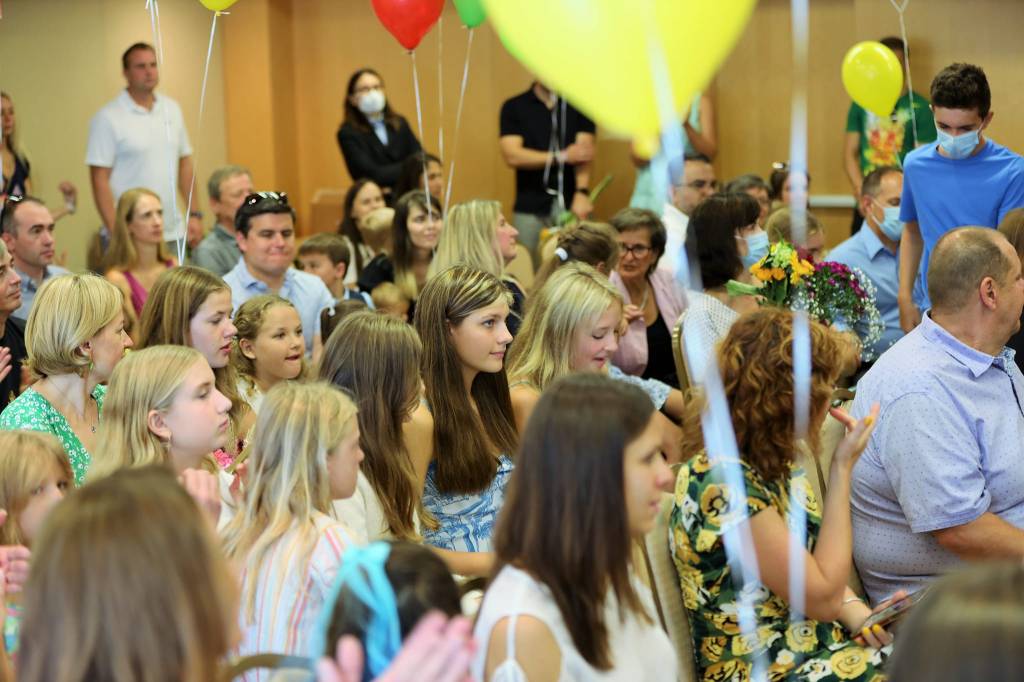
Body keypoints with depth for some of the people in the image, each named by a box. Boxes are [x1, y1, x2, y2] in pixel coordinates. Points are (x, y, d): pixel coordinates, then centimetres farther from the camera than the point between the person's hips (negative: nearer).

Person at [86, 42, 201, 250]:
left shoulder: (172, 109, 11)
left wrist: (195, 215, 9)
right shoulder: (108, 118, -5)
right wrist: (115, 232, -14)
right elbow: (100, 179, -8)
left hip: (173, 233, 5)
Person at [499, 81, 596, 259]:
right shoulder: (514, 107, 5)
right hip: (530, 207, 0)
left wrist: (582, 193, -20)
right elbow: (512, 156, -6)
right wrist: (562, 156, -13)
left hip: (570, 204, 0)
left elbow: (583, 153, -3)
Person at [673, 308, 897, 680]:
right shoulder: (723, 484, -23)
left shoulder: (768, 460, 4)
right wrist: (843, 468, -16)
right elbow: (823, 595, -18)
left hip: (818, 642, 8)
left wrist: (853, 608, -6)